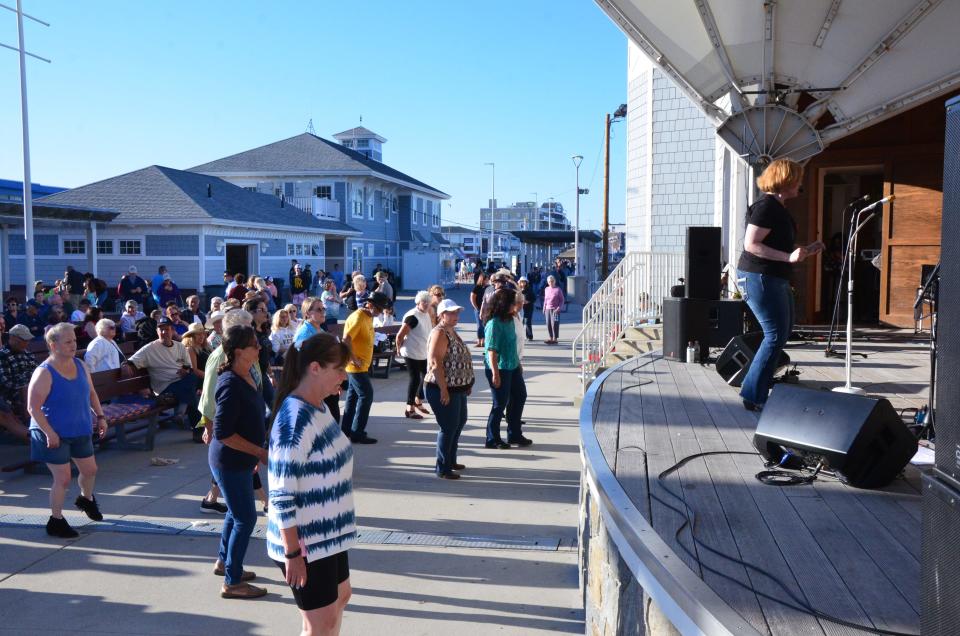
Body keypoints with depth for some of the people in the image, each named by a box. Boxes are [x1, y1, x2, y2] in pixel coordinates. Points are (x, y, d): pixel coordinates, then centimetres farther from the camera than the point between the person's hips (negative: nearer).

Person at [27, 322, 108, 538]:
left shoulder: (80, 366, 2)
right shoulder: (44, 373, -19)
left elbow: (91, 393, 15)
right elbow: (33, 408, -19)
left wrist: (100, 416, 8)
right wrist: (49, 432, -23)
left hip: (80, 431, 7)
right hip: (54, 435, -7)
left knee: (90, 469, 18)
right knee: (63, 478, -4)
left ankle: (86, 499, 47)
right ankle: (56, 521, 14)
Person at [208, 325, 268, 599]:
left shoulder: (247, 377, 3)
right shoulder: (231, 384, -25)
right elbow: (223, 433, -26)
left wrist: (258, 452, 18)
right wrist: (260, 452, -22)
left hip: (240, 460, 9)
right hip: (229, 461, -9)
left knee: (236, 513, 23)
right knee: (246, 519, -1)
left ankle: (223, 562, 43)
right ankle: (232, 583, 12)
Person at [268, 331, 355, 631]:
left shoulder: (318, 408, 3)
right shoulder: (295, 419, -25)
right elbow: (282, 496, -24)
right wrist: (293, 554, -22)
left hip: (327, 534, 9)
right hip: (305, 543, -9)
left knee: (340, 597, 25)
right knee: (321, 624, 4)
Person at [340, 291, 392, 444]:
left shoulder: (368, 317, 12)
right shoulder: (358, 317, -18)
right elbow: (346, 340, -25)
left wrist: (361, 361, 14)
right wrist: (354, 359, -21)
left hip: (361, 366, 10)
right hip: (356, 366, -10)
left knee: (353, 395, 14)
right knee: (366, 395, -7)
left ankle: (346, 429, 23)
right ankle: (357, 433, -3)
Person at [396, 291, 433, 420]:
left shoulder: (426, 314, 6)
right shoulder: (412, 317, -21)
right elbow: (400, 335, -19)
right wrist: (399, 348, -6)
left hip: (424, 354, 9)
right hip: (412, 354, -9)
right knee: (415, 379, -5)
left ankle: (418, 401, 36)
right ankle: (409, 409, 5)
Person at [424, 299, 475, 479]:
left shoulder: (451, 331, 13)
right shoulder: (439, 333, -17)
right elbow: (435, 363, -24)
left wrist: (467, 382, 19)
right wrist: (444, 389, -25)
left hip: (457, 388, 10)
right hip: (444, 390, -10)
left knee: (459, 423, 20)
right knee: (448, 427, -3)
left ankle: (451, 461, 34)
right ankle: (442, 469, 8)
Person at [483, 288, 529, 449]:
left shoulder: (510, 320, 5)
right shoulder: (494, 324, -21)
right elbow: (492, 351, -24)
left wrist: (518, 362, 21)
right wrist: (495, 374, -25)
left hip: (511, 367, 9)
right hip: (499, 369, -9)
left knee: (519, 396, 17)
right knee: (500, 403, 1)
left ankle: (514, 434, 31)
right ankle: (492, 439, 17)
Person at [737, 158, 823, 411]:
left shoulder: (777, 207, 16)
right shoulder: (767, 206, -15)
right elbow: (751, 244, -23)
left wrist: (806, 251, 16)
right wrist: (789, 257, -27)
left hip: (774, 278, 11)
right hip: (759, 277, -11)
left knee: (783, 331, 16)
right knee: (776, 335, -10)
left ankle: (756, 390, 24)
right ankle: (754, 397, -4)